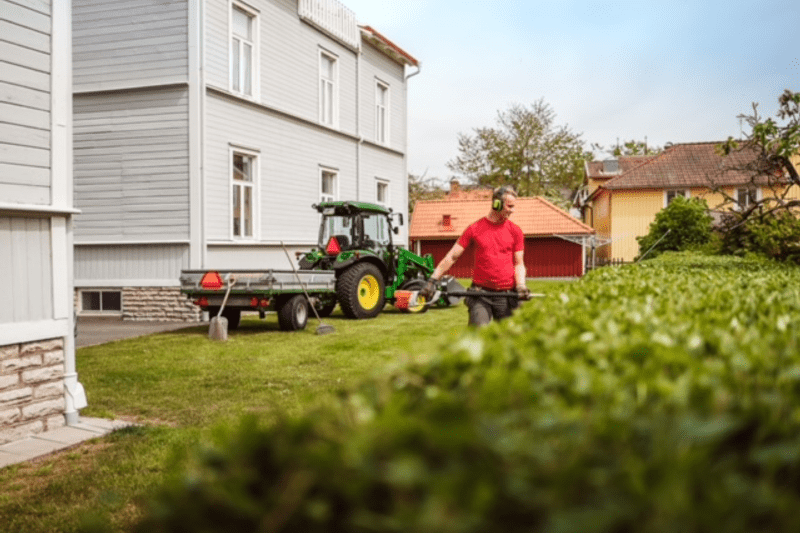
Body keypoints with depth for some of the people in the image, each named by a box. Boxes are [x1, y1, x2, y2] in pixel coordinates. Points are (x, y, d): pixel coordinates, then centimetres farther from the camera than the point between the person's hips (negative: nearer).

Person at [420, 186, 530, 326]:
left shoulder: (515, 231, 8)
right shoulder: (475, 229, 2)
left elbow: (519, 263, 9)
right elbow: (451, 257, 2)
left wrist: (521, 285, -10)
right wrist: (432, 280, -5)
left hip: (507, 296, 2)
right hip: (480, 294, -2)